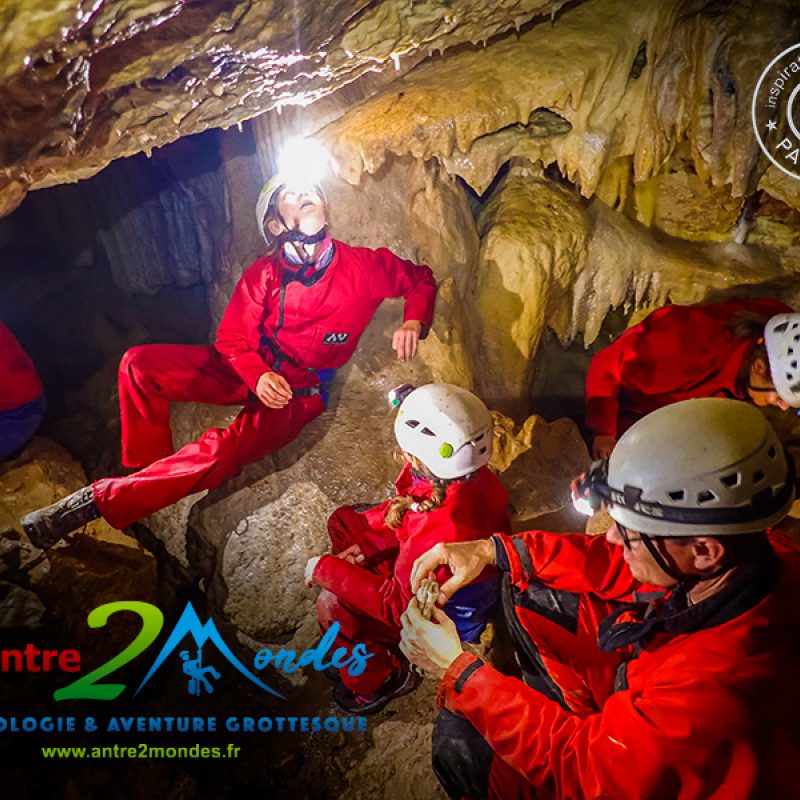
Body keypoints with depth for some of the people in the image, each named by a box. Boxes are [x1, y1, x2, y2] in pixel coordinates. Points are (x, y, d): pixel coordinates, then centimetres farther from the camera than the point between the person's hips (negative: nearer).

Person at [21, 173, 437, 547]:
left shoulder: (363, 267, -7)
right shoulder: (263, 274, -4)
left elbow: (421, 279, 8)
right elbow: (231, 338, 0)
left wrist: (413, 322, -12)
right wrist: (258, 376, -20)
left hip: (301, 392, -3)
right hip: (251, 372, 4)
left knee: (223, 451, -31)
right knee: (140, 363, -13)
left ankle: (100, 500, -24)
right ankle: (147, 467, -2)